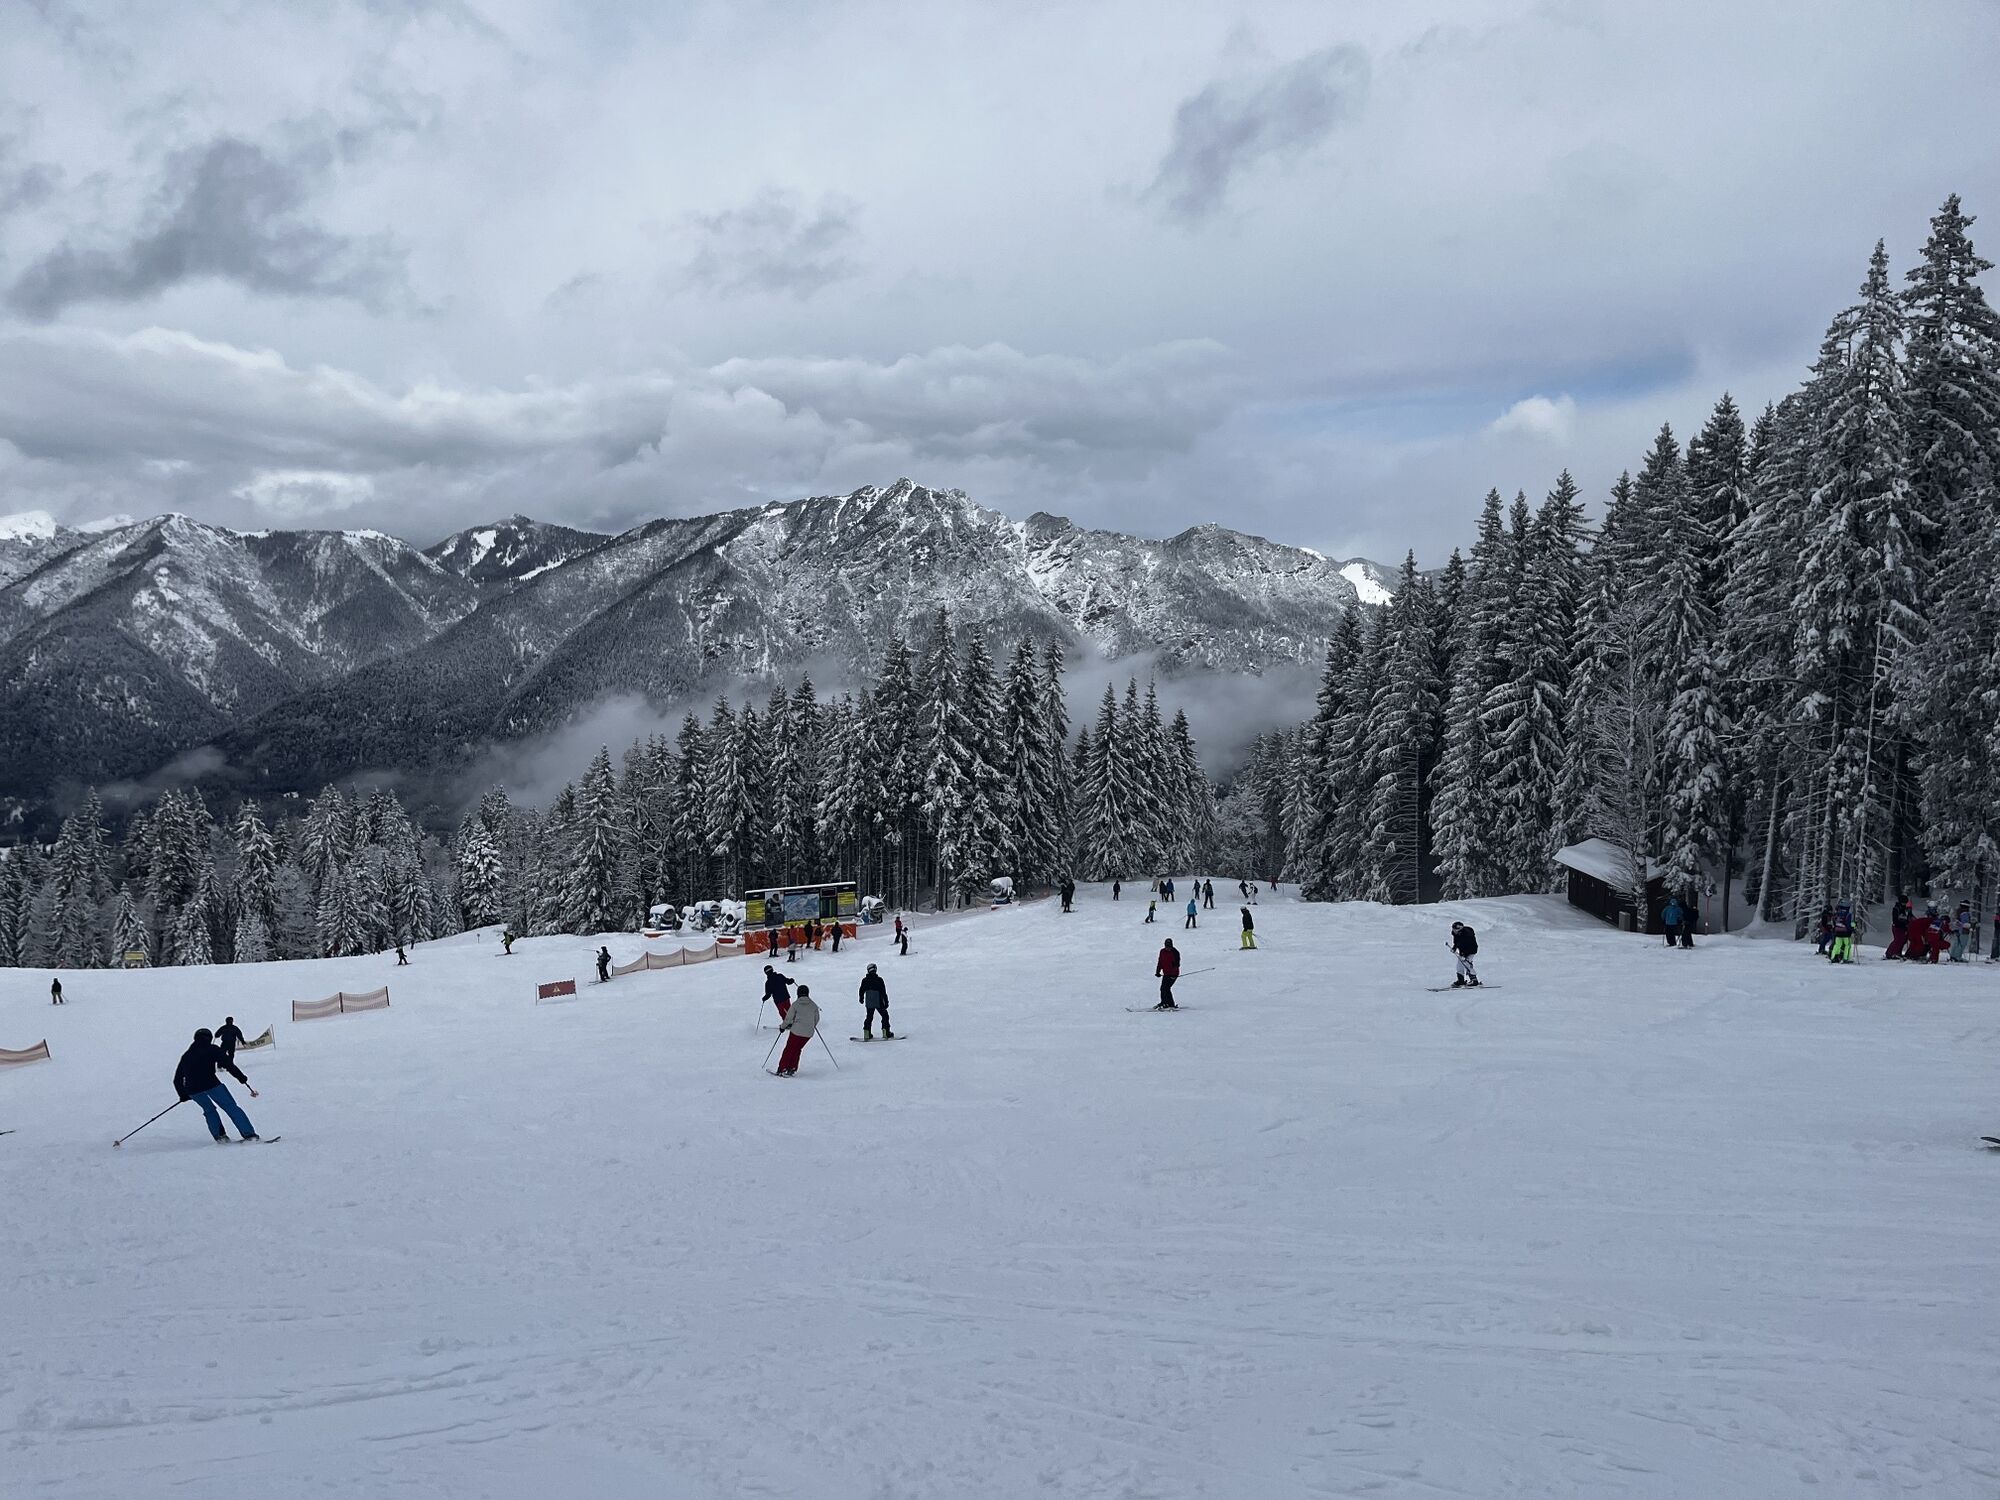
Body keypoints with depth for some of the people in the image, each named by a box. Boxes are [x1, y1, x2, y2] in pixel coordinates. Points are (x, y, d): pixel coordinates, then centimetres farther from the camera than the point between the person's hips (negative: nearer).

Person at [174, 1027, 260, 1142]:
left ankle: (219, 1136, 13)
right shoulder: (212, 1049, 12)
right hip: (210, 1084, -4)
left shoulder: (186, 1055, 25)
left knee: (209, 1110, 27)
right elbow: (228, 1064, 0)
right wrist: (241, 1077, 6)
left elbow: (177, 1080, 26)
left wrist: (183, 1095, 38)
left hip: (192, 1089, 4)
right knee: (232, 1108, 2)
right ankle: (249, 1134, -8)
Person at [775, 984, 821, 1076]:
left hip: (796, 1031, -3)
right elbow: (816, 1019, 12)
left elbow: (789, 1018, -5)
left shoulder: (795, 1004, -8)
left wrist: (783, 1027, 13)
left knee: (789, 1049, 8)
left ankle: (781, 1070, 5)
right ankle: (792, 1069, 15)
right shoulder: (813, 1005, 2)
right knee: (797, 1049, 18)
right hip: (809, 1033, 3)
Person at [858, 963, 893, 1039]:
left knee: (869, 1018, 15)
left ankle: (867, 1034, 8)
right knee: (885, 1016, 9)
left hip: (869, 1003, 4)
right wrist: (886, 1002, -4)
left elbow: (861, 991, 11)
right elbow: (883, 992, -10)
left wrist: (861, 999, 30)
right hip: (879, 1003, -3)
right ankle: (886, 1033, 2)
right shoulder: (879, 979, -10)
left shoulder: (865, 980, 0)